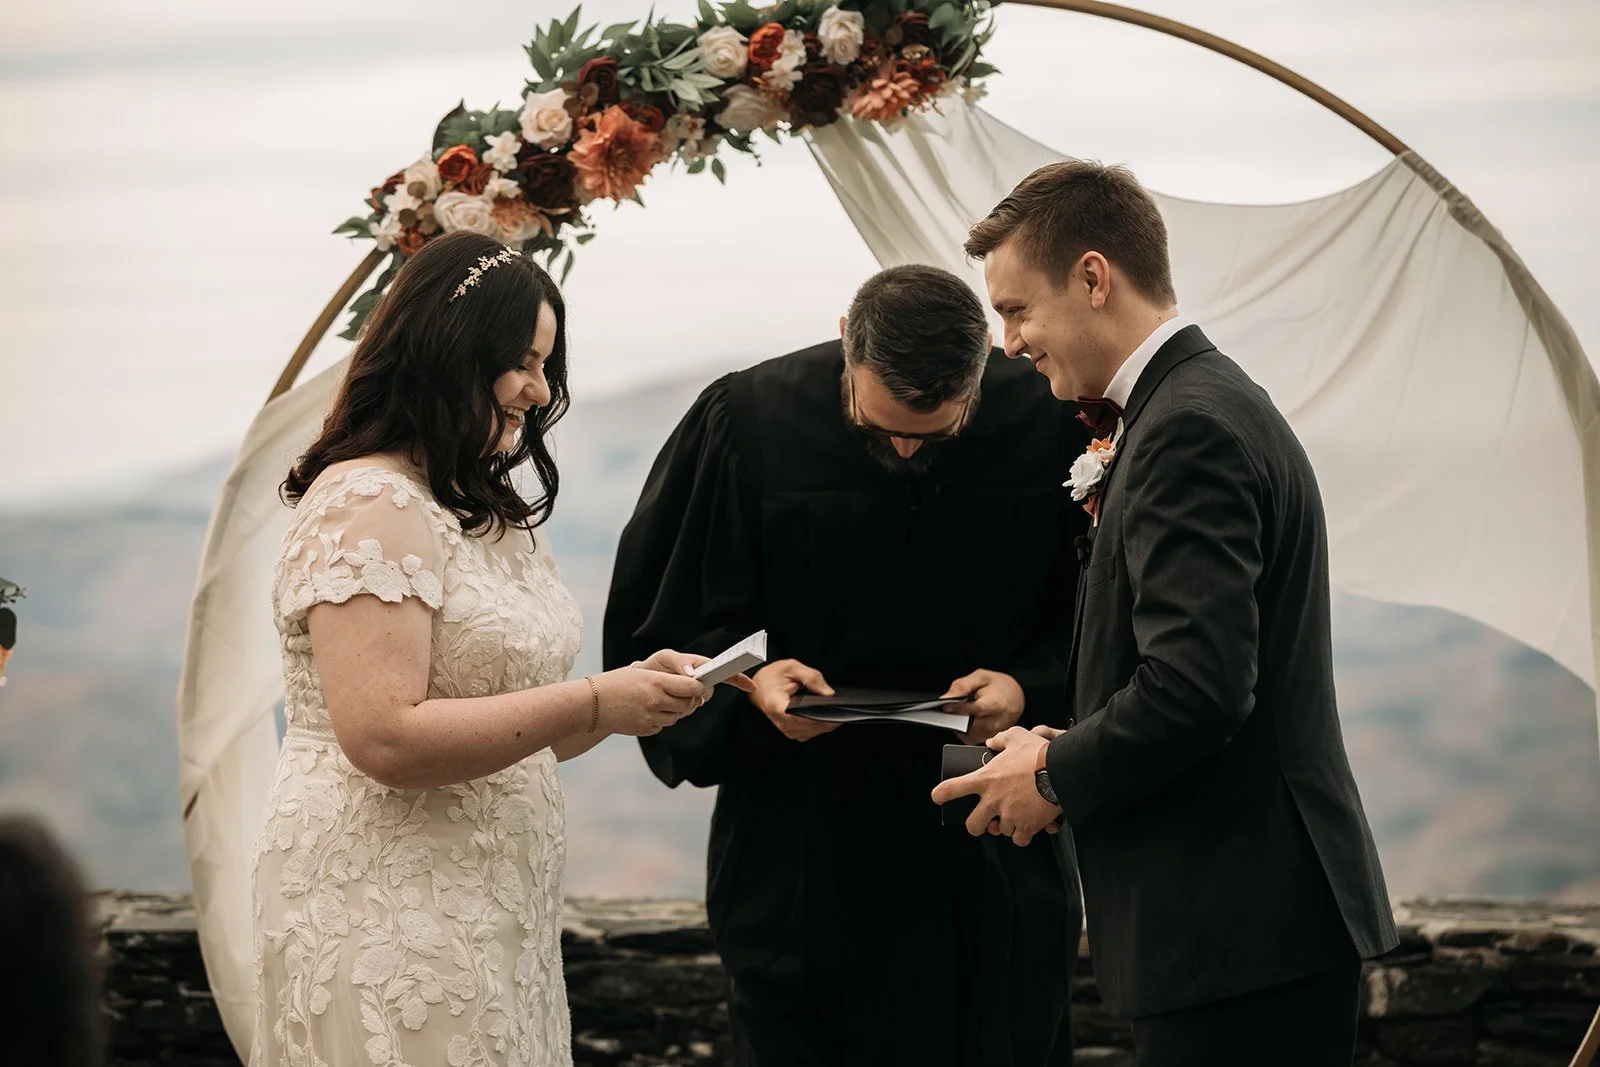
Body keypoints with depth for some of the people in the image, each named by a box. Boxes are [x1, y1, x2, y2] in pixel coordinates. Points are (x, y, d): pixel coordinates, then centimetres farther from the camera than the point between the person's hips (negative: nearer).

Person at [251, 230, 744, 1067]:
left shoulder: (488, 514, 17)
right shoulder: (368, 507, -13)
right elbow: (385, 739, -22)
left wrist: (632, 691, 0)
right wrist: (594, 703, -20)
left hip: (490, 917, 9)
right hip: (387, 924, -9)